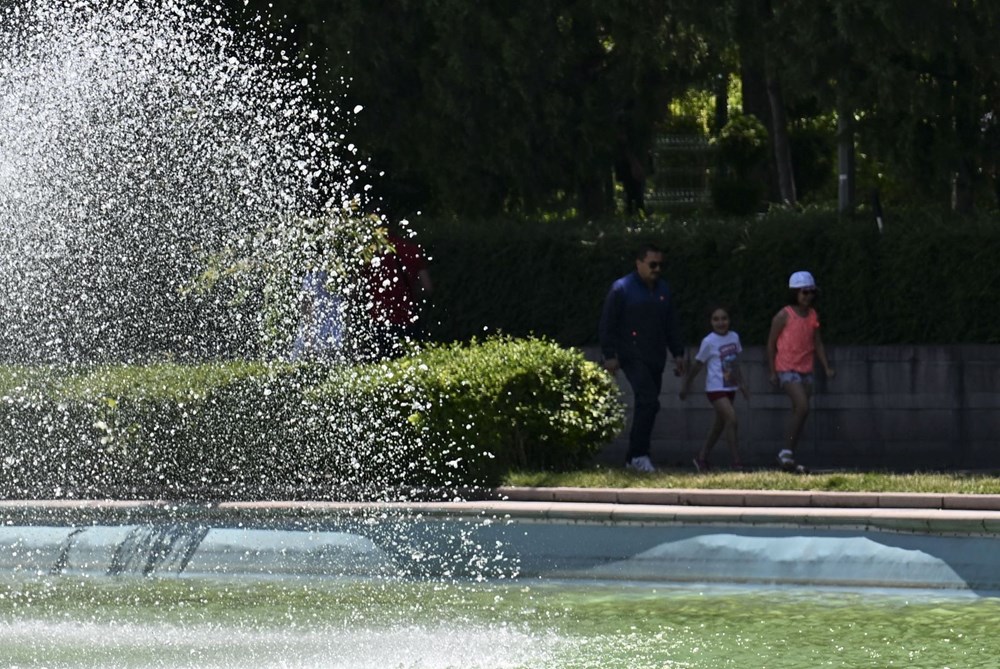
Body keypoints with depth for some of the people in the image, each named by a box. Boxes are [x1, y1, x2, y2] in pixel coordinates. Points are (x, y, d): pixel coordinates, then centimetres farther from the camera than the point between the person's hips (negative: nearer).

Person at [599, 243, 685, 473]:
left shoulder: (663, 290, 15)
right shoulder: (622, 289, -4)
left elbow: (671, 325, 23)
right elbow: (607, 323, -6)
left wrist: (678, 353, 17)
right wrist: (609, 355, -12)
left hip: (655, 359, 7)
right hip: (633, 357, -7)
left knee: (646, 406, 7)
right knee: (649, 402, -19)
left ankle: (633, 458, 14)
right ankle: (639, 454, -15)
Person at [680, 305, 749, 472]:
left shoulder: (734, 337, 6)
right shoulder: (709, 342, -11)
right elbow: (697, 365, -2)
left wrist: (741, 383, 17)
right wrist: (686, 385, 6)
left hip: (730, 388, 7)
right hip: (716, 388, -7)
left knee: (720, 424, 15)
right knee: (731, 419, -19)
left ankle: (702, 458, 30)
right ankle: (736, 462, -18)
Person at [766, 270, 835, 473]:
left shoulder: (813, 316, 10)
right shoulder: (784, 316, -7)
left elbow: (817, 344, 14)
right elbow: (771, 343, -4)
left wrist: (827, 367, 3)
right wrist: (773, 371, -8)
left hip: (806, 370, 7)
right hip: (787, 370, -7)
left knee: (799, 414, 6)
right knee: (802, 406, -22)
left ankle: (788, 457, 13)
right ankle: (786, 451, -15)